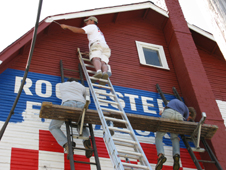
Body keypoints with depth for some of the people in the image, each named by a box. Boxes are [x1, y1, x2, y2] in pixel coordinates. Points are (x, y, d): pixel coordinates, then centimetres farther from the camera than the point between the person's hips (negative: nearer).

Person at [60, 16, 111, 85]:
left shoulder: (92, 26, 20)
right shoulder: (99, 32, 47)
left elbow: (80, 31, 5)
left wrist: (66, 26, 12)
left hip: (97, 44, -6)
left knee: (95, 58, -29)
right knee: (103, 62, -18)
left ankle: (98, 71, -58)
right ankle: (105, 72, -49)